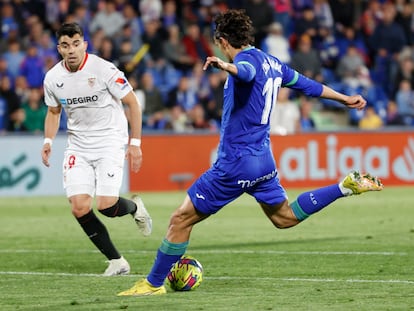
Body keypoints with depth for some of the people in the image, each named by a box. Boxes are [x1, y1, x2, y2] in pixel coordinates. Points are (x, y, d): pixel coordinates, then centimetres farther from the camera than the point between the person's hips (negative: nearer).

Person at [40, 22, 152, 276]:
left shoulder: (104, 70, -15)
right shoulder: (53, 78, -1)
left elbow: (132, 103, -5)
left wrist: (135, 143, -8)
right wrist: (48, 141, 1)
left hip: (110, 143, -4)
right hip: (78, 147, 4)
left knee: (105, 205, -17)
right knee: (79, 208, -11)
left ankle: (134, 207, 20)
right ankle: (116, 261, 4)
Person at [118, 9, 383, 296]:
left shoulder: (248, 59, -15)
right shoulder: (271, 62, 11)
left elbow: (246, 71, -41)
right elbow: (308, 85, 24)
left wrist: (226, 66, -63)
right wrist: (346, 99, 38)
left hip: (235, 162, -9)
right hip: (263, 159, 9)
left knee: (181, 219, -2)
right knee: (285, 218, 24)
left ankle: (154, 283, 2)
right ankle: (347, 186, 12)